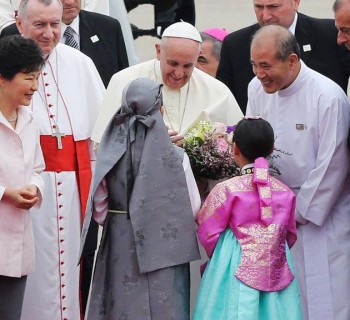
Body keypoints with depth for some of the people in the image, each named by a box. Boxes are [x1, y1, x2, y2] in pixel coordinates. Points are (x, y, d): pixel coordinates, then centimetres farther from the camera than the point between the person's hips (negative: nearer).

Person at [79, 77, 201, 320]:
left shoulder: (110, 154, -7)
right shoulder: (174, 157, -14)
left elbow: (99, 209, -1)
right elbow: (193, 209, -8)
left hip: (120, 248, 2)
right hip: (163, 249, -2)